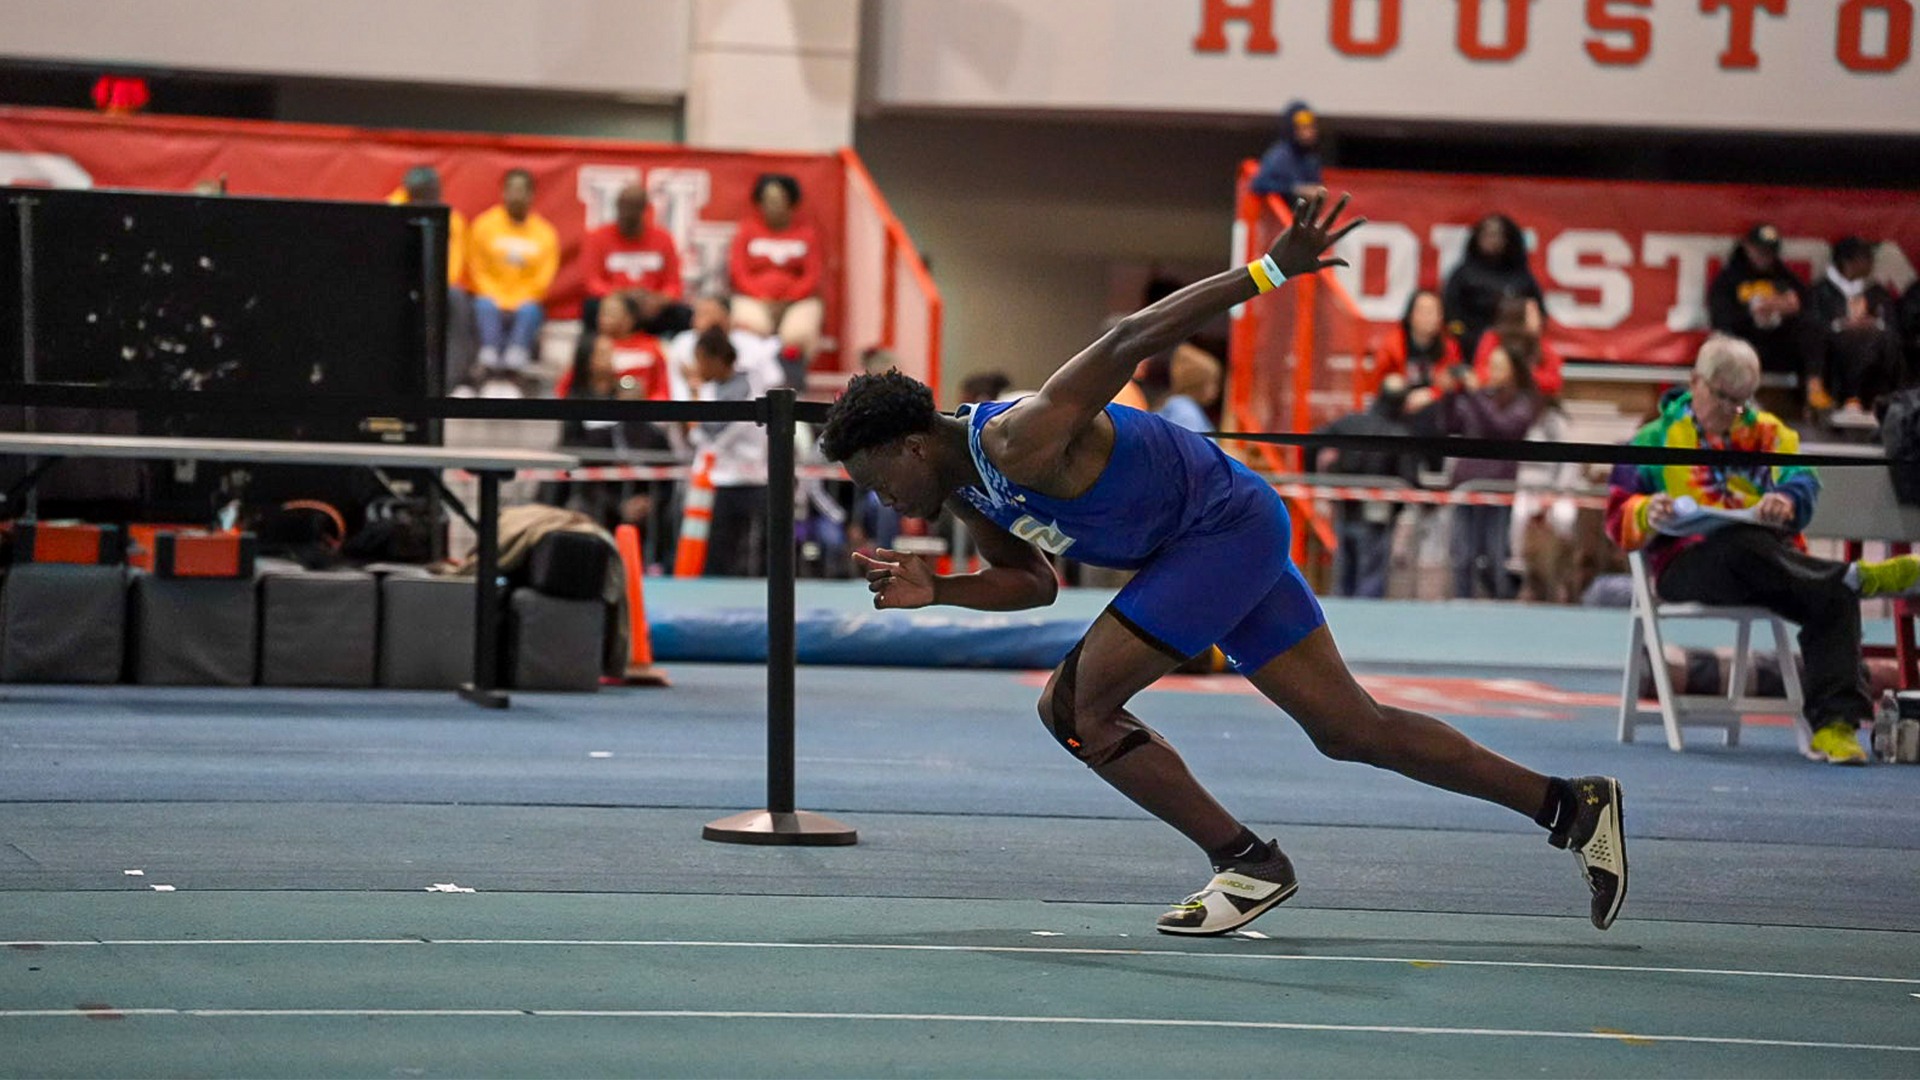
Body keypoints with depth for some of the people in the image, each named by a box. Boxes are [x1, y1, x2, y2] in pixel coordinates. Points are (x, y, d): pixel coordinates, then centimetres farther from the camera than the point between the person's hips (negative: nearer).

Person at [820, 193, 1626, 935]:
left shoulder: (1018, 444, -25)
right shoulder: (964, 488, 4)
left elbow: (1125, 342, -29)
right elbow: (1030, 581, 16)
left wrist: (1269, 272, -34)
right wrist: (936, 591, -2)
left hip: (1228, 528, -10)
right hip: (1233, 539, 10)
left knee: (1074, 706, -11)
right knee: (1350, 728, 11)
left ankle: (1246, 863, -3)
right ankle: (1572, 806, 15)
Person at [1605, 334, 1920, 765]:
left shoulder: (1769, 433, 23)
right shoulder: (1656, 439, 17)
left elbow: (1802, 484, 5)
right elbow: (1619, 518, 9)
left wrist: (1787, 502, -19)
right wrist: (1649, 514, -15)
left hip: (1776, 557, 2)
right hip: (1688, 564, -2)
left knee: (1835, 596, -29)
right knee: (1745, 548, -40)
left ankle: (1834, 724, -38)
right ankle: (1855, 576, -44)